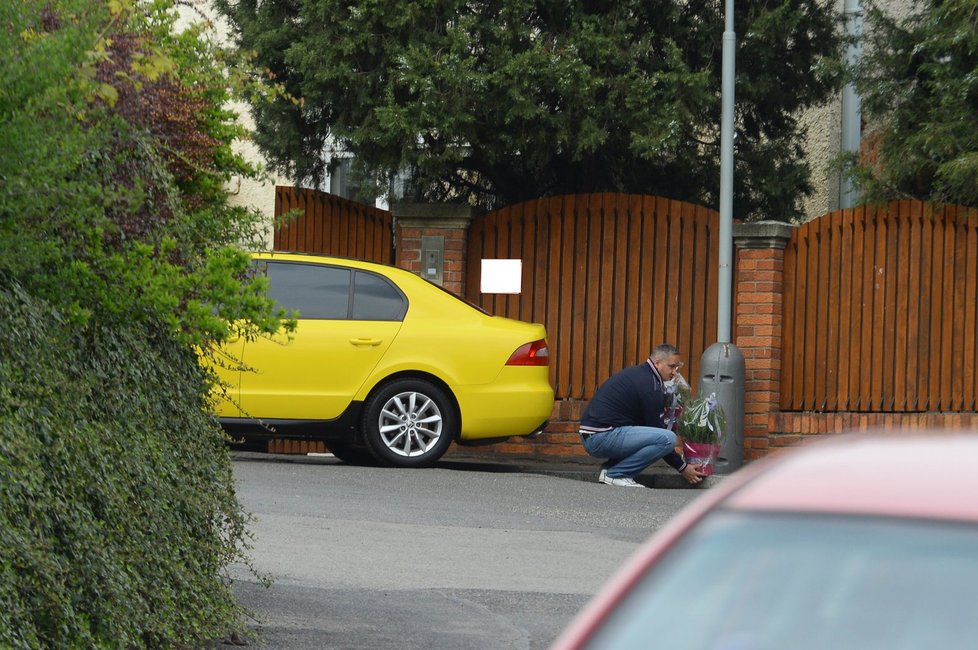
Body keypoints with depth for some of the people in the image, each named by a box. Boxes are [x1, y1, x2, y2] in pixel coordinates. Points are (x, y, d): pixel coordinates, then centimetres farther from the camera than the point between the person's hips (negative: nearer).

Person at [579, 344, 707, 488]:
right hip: (602, 437, -10)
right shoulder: (649, 385, -11)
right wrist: (682, 467, -1)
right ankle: (616, 474, -11)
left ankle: (609, 467, 12)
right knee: (668, 438, -20)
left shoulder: (637, 373, 20)